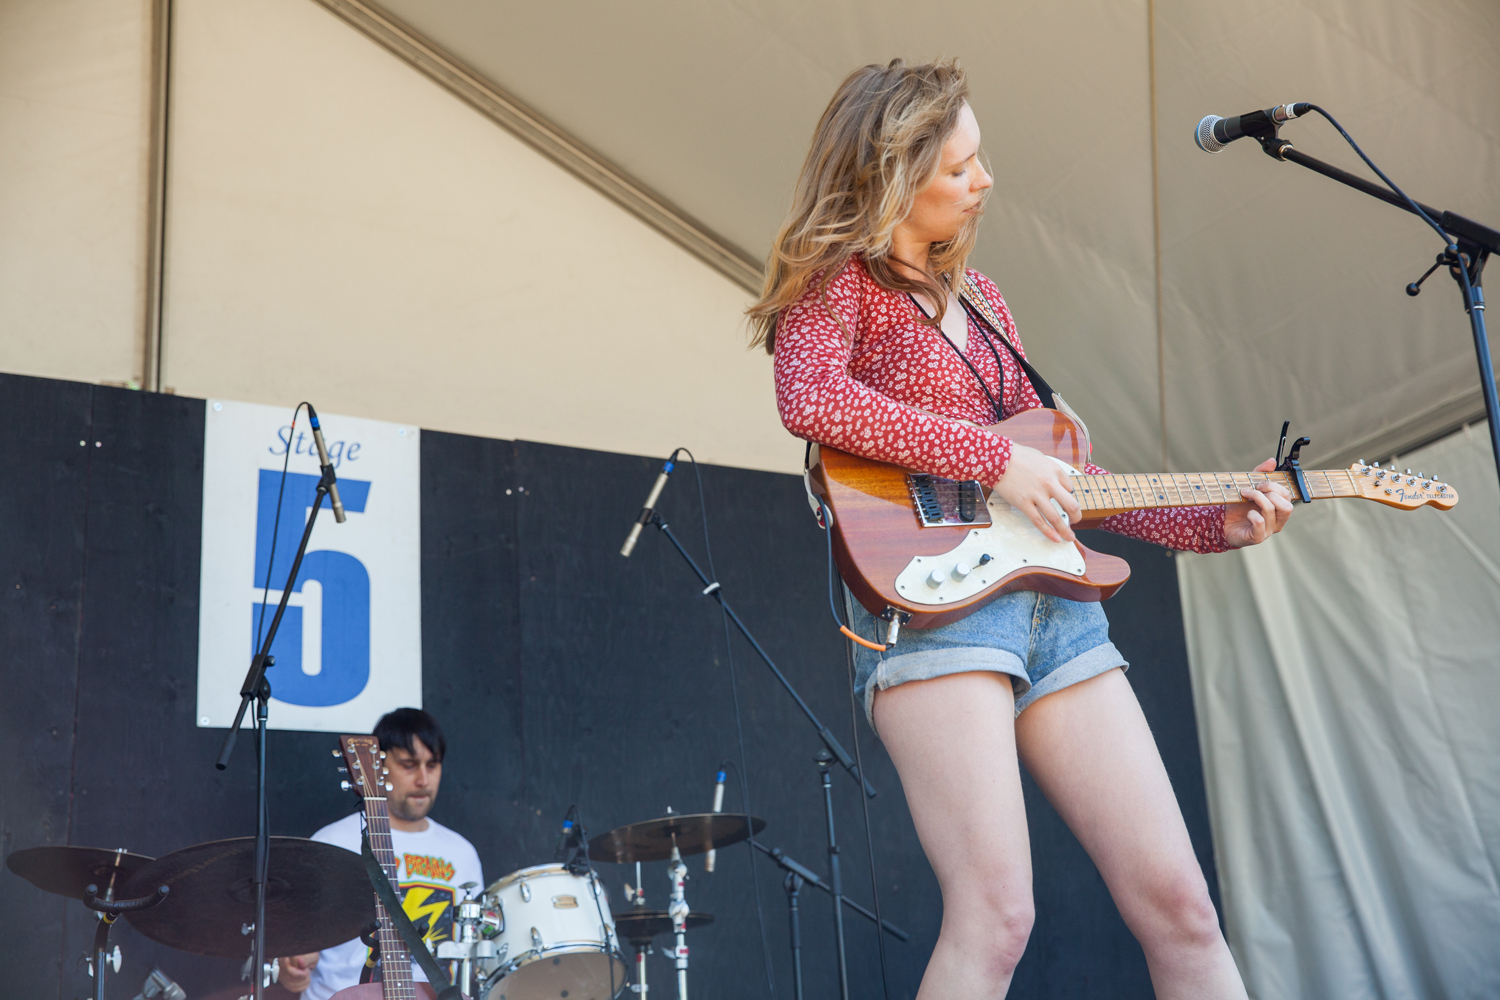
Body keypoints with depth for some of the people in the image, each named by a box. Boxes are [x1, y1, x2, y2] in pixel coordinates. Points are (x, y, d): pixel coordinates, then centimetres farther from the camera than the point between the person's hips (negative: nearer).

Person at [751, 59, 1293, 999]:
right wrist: (992, 457, -17)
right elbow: (810, 400, -21)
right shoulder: (838, 277, 2)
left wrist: (1217, 523, 17)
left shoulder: (978, 295, 24)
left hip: (1052, 599, 7)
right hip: (930, 595, -7)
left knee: (1179, 904, 3)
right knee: (996, 917, -18)